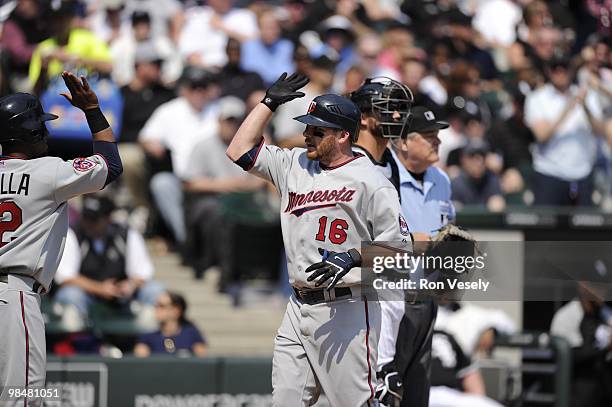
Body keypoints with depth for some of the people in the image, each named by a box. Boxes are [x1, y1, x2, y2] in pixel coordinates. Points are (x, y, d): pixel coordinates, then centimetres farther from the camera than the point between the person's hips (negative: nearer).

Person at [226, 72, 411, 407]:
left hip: (346, 312, -7)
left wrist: (353, 257, -21)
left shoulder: (370, 181, -6)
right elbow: (240, 150, 16)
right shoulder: (295, 165, 15)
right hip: (298, 309, 7)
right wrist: (269, 102, 17)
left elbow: (399, 245, -8)